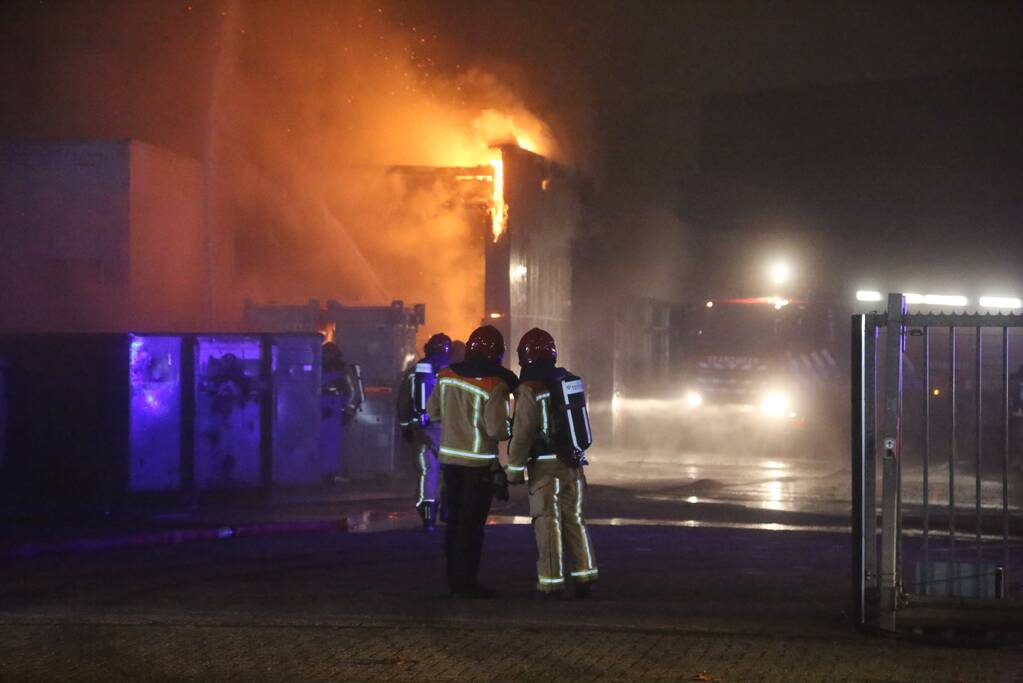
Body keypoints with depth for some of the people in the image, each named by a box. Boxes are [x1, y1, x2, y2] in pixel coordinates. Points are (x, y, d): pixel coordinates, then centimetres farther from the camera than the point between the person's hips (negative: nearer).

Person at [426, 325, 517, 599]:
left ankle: (454, 580, 21)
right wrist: (511, 430, 1)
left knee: (455, 519, 15)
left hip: (450, 457, 6)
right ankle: (466, 583, 1)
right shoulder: (494, 386, -18)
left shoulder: (446, 376, 0)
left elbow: (432, 412, 10)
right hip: (479, 463, -6)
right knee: (472, 524, 0)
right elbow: (497, 430, -20)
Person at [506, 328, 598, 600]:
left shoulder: (529, 390, -11)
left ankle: (552, 582, -3)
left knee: (548, 523, -2)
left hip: (545, 466, -6)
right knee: (574, 519, 12)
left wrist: (514, 470, -7)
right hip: (573, 465, 6)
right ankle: (584, 578, 13)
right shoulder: (569, 381, 10)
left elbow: (522, 434, -13)